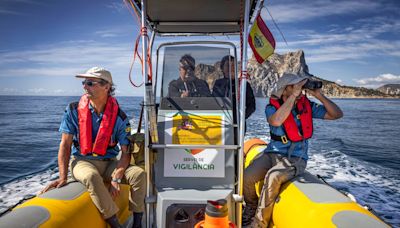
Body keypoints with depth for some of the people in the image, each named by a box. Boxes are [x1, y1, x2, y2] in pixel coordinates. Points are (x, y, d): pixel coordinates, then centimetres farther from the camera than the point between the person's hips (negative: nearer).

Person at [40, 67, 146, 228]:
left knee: (139, 174, -22)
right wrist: (63, 177, -12)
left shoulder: (119, 117, -7)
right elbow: (65, 145, -3)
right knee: (92, 177, -36)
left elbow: (126, 152, -8)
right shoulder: (73, 110, -5)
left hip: (108, 163, 1)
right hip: (82, 161, -1)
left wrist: (116, 179, -21)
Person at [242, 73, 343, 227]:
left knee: (273, 177, -33)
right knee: (247, 177, -21)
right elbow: (276, 121, -28)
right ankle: (252, 207, 14)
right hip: (273, 153, 1)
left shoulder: (307, 105, 2)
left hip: (296, 158, -1)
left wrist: (319, 95, -12)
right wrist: (294, 95, -25)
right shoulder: (272, 107, -3)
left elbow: (337, 115, 0)